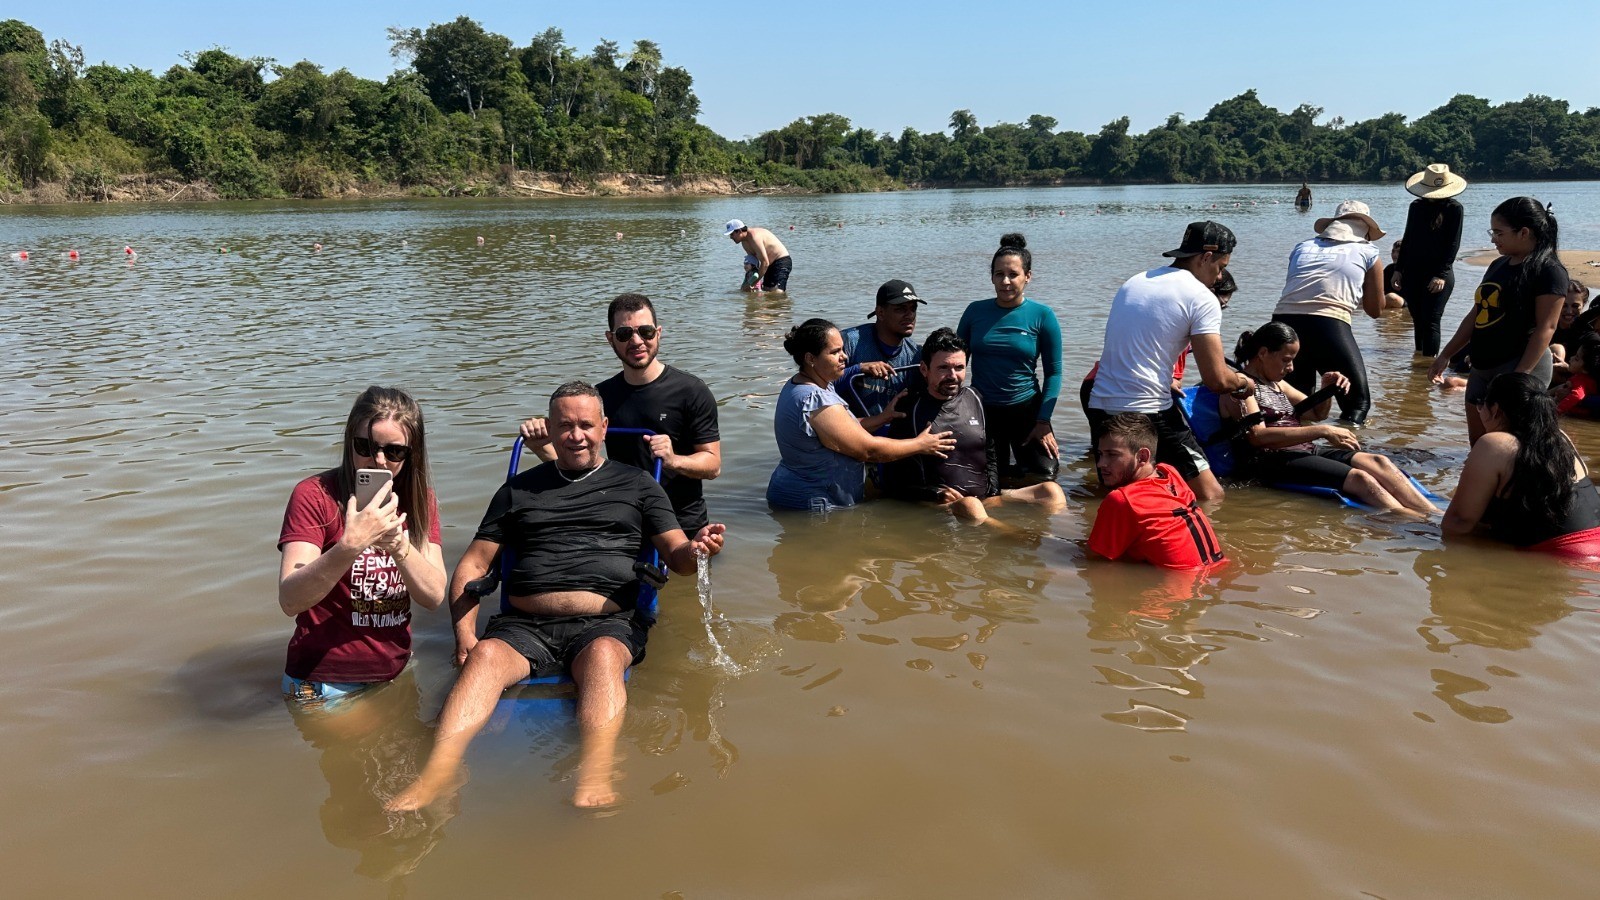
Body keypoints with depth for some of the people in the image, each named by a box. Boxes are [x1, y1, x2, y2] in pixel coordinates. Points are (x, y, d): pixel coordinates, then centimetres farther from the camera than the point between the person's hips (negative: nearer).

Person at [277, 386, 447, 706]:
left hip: (396, 673, 5)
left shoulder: (420, 499, 0)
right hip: (325, 685, -4)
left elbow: (434, 596, -10)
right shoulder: (314, 495, -15)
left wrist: (397, 542, -27)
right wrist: (351, 545, -40)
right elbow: (289, 601, -26)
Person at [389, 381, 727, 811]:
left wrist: (697, 549, -15)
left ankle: (594, 783, -54)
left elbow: (677, 556, 11)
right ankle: (433, 779, -46)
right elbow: (471, 567, 20)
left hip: (606, 624, -1)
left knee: (603, 655, -36)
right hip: (524, 625, 2)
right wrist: (464, 635, 2)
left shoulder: (636, 484, 19)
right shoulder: (520, 489, 23)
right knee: (485, 655, -30)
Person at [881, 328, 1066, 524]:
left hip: (986, 500, 6)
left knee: (1051, 490, -15)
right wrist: (936, 495, -17)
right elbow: (894, 484, -1)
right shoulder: (910, 410, -2)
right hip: (937, 507, -5)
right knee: (970, 506, -40)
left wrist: (994, 495, 4)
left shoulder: (974, 399, 13)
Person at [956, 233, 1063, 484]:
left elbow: (1053, 372, -3)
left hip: (1026, 408, -2)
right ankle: (1006, 466, 40)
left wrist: (1043, 421, -10)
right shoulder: (975, 311, 0)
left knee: (1044, 476, -9)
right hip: (981, 409, 2)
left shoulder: (1042, 315, -6)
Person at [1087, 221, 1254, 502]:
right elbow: (1217, 380, -9)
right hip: (1148, 413, -7)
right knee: (1211, 497, -3)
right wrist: (1244, 382, 12)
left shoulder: (1132, 282, 16)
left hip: (1099, 407, 7)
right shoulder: (1202, 298, -5)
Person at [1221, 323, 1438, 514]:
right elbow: (1258, 436, -21)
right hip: (1270, 461, -9)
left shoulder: (1276, 383, 22)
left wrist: (1327, 389, 7)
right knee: (1359, 478, -27)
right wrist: (1323, 432, -22)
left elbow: (1317, 414, 32)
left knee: (1378, 462, -14)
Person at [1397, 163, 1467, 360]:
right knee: (1417, 320, 10)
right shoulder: (1416, 206, 10)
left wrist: (1441, 275, -14)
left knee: (1431, 320, -12)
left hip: (1439, 274, -5)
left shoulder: (1454, 208, -2)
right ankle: (1419, 356, 19)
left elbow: (1453, 244, -6)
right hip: (1413, 272, 5)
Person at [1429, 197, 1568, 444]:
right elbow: (1475, 315, 18)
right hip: (1483, 368, 9)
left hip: (1521, 367, -8)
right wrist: (1445, 355, 17)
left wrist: (1519, 376, -23)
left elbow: (1545, 327, -17)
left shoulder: (1548, 271, -11)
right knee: (1477, 441, 11)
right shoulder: (1498, 266, 13)